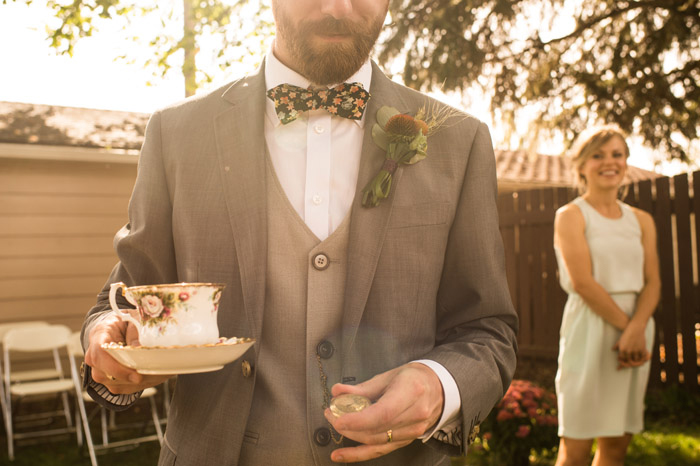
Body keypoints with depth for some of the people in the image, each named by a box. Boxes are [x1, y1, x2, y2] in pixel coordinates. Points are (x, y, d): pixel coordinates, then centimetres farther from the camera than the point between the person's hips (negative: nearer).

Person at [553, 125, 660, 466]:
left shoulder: (642, 220, 13)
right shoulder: (571, 216, -1)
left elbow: (652, 282, 4)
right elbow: (582, 281, -11)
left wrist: (637, 329, -13)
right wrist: (625, 324, -13)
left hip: (635, 330, 5)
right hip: (590, 328, -5)